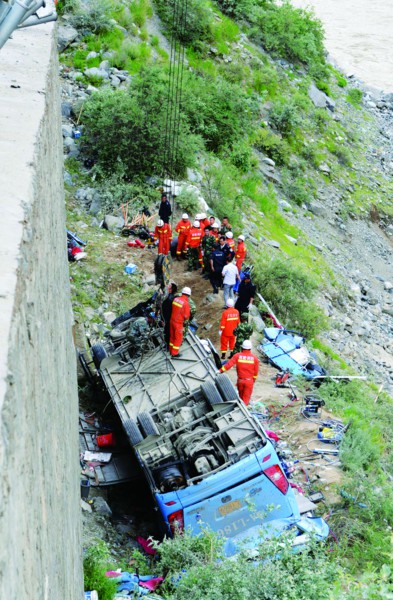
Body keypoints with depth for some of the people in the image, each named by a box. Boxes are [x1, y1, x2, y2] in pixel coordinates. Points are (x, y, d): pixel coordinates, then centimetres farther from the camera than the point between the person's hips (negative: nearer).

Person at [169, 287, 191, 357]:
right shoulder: (186, 303, -22)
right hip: (178, 323, -6)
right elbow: (186, 316, -18)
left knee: (172, 336, 21)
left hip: (172, 320, 7)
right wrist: (186, 318, 3)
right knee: (178, 338, 9)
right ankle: (175, 353, 16)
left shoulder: (176, 299, -3)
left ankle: (171, 350, 34)